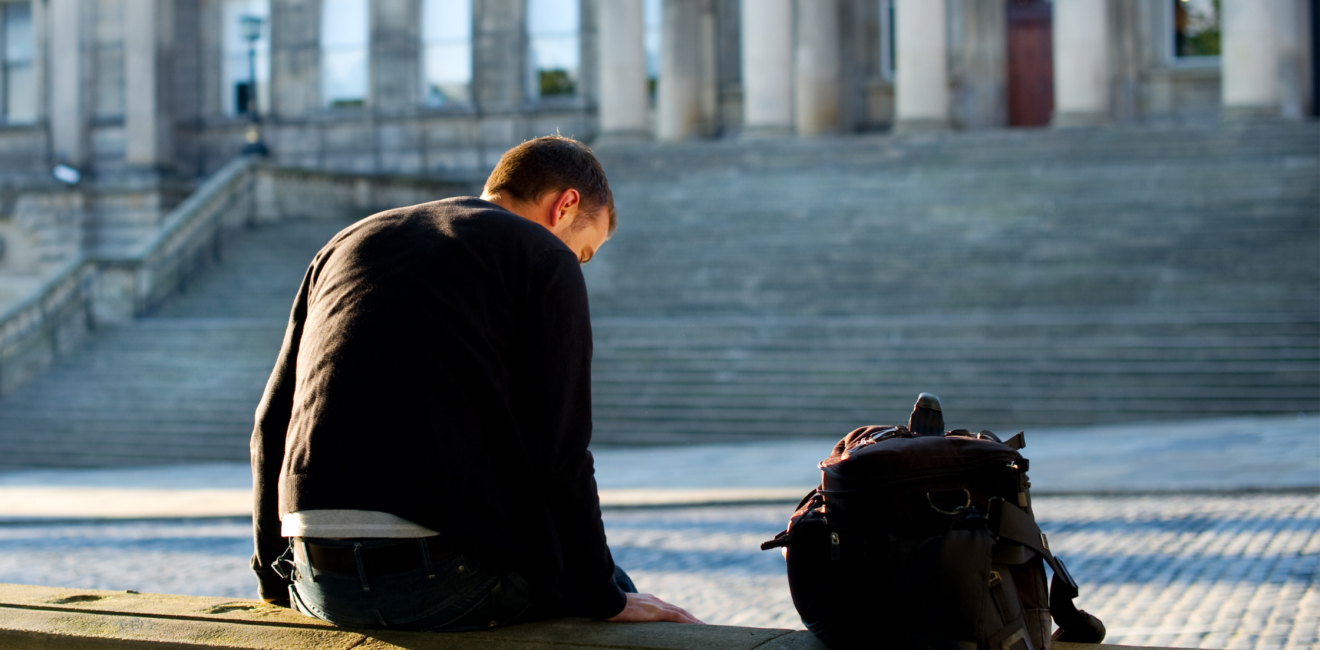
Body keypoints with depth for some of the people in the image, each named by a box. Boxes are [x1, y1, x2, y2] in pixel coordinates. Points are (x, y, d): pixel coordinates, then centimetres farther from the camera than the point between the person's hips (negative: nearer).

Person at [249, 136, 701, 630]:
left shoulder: (345, 244, 21)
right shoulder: (544, 258, 3)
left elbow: (270, 426, 20)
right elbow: (558, 454, -5)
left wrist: (274, 578, 29)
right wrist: (605, 599, 5)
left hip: (320, 585, 6)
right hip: (447, 579, -6)